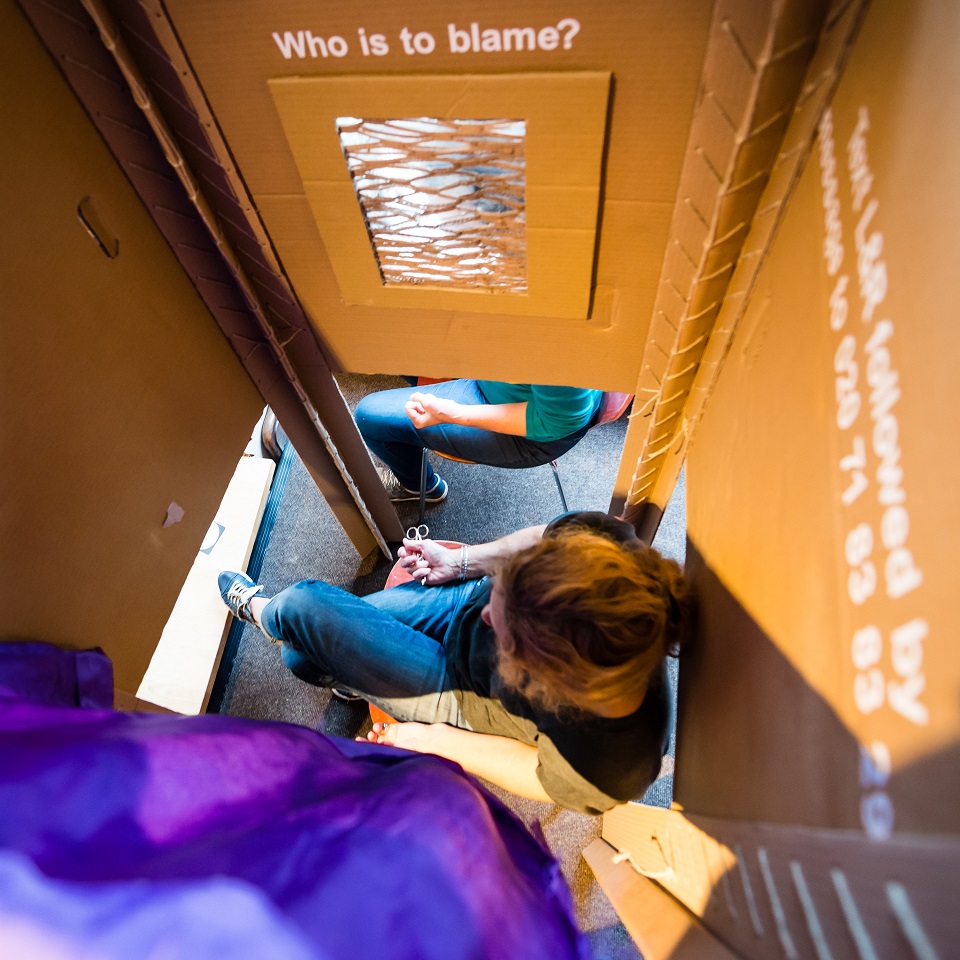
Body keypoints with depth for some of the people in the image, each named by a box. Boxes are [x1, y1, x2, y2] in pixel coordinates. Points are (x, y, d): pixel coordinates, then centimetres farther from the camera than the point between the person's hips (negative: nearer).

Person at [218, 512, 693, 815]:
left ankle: (257, 608, 42)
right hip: (463, 599, 4)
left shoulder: (609, 768, -38)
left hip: (462, 693, -3)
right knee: (299, 653, 16)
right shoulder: (601, 542, -35)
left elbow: (539, 769, -16)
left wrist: (436, 739, -7)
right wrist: (463, 561, -7)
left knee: (303, 605, -1)